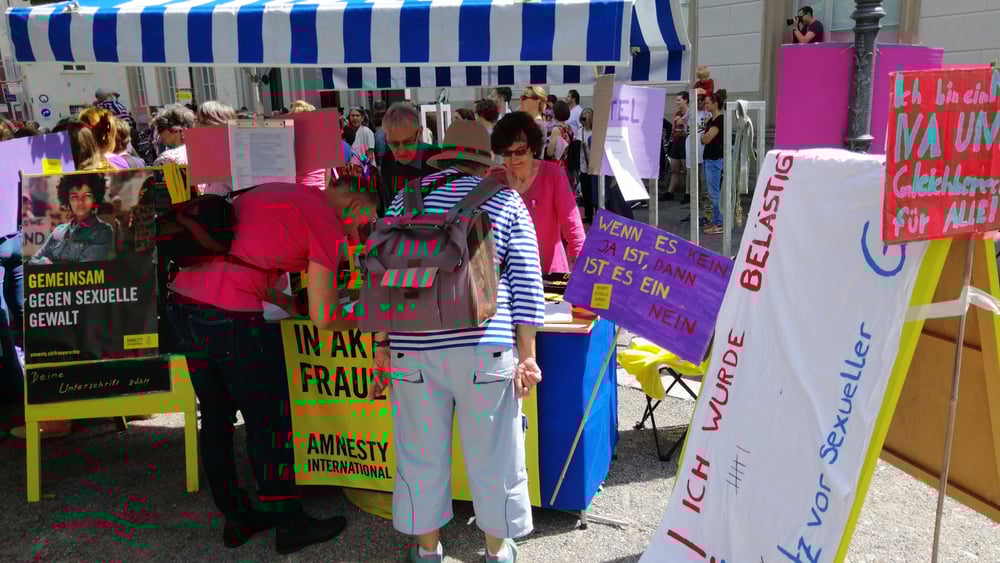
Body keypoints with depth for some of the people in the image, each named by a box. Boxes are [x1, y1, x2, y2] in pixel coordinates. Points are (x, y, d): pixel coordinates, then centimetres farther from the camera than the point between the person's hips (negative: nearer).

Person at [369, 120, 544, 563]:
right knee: (491, 452, 13)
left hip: (414, 346, 2)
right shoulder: (506, 202, 7)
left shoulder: (406, 199, 11)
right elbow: (526, 285, 1)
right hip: (485, 345, -1)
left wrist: (382, 346, 10)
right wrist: (526, 355, 4)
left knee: (421, 452, 15)